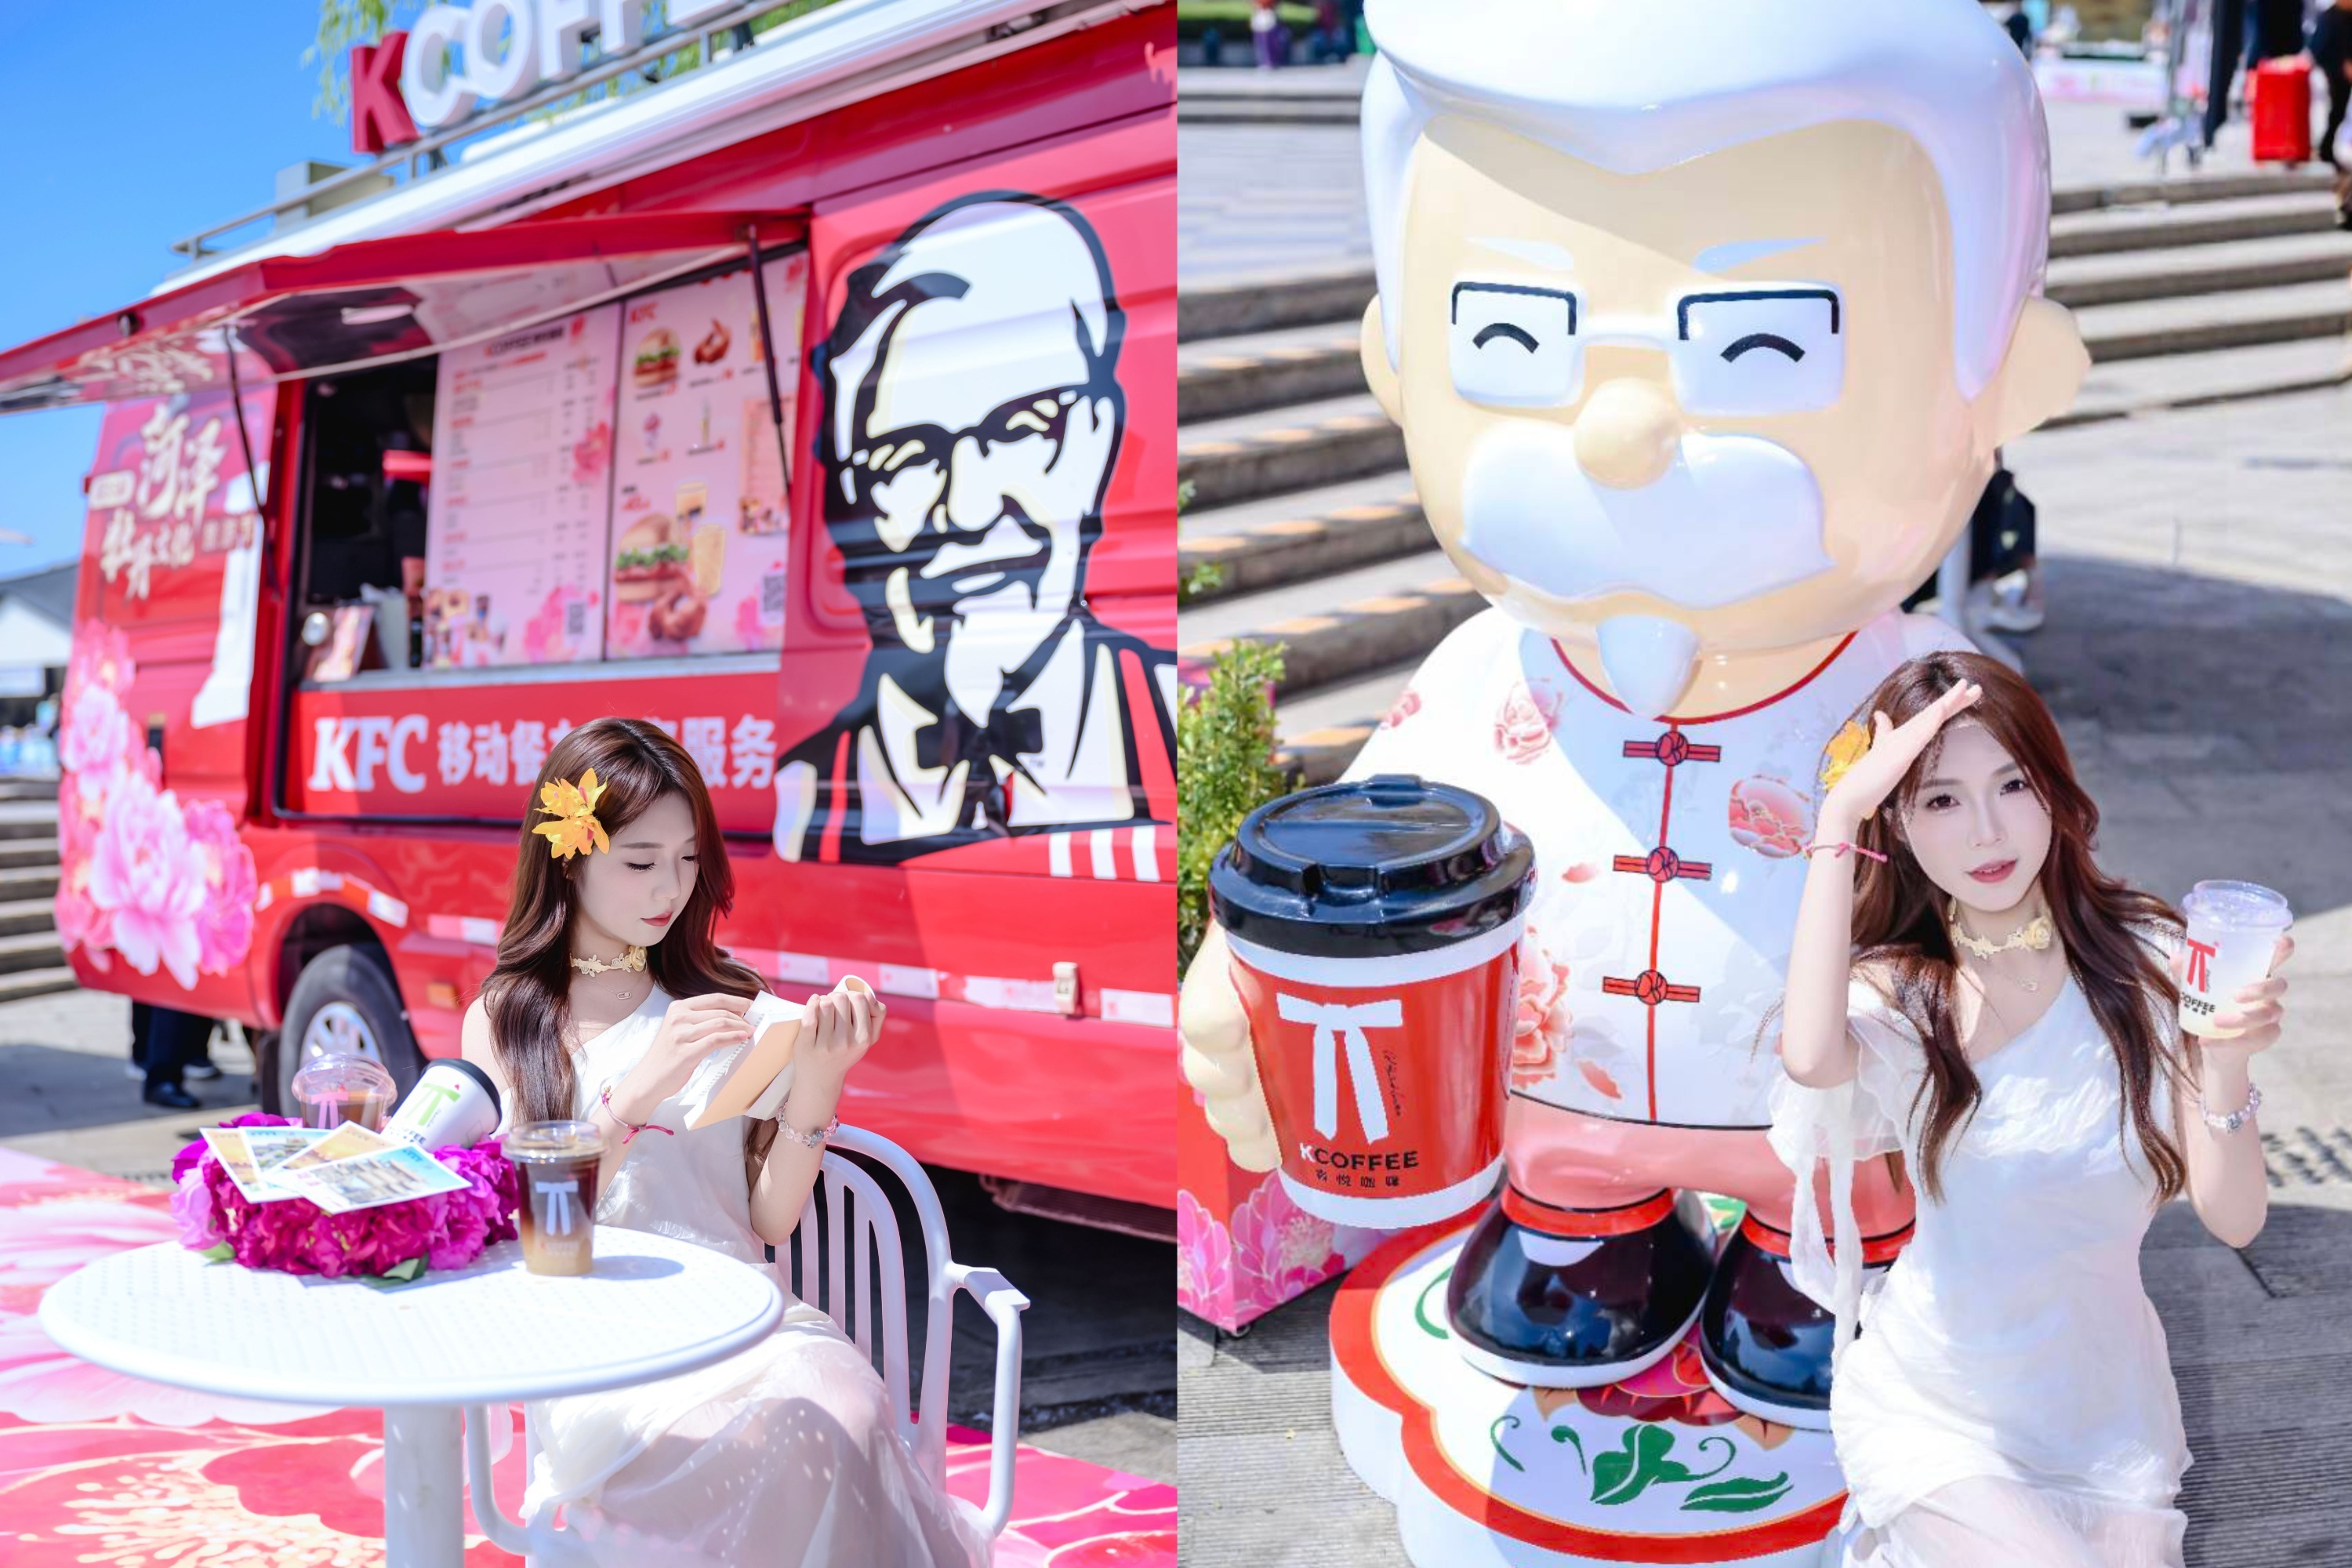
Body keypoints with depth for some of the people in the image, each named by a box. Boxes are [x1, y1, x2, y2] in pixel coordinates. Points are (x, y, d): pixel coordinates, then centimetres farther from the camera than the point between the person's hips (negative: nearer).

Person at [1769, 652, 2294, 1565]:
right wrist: (1838, 815, -31)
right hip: (1934, 1414, -2)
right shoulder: (1897, 994, -12)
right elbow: (1810, 1056, -37)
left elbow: (2232, 1217, -11)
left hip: (2105, 1413, 2)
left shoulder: (2145, 964, -9)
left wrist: (2225, 1063, -30)